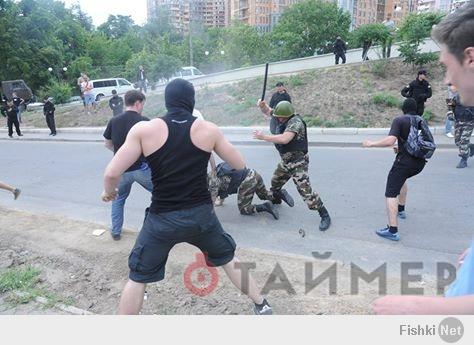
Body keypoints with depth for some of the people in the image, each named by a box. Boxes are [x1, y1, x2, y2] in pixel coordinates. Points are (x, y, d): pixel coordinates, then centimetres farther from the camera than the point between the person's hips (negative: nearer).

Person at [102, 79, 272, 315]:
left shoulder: (144, 129, -9)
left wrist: (108, 191, 11)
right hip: (201, 214, 2)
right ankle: (261, 306, 39)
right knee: (228, 258, 26)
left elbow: (112, 173, -11)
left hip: (162, 218, -1)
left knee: (138, 277, 18)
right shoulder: (209, 130, -5)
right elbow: (240, 165, 5)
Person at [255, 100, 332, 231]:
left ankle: (324, 215, -5)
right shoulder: (283, 118, 1)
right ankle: (275, 200, 51)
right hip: (285, 161, 9)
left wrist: (263, 137, -32)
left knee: (305, 189, -14)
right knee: (275, 182, 23)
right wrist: (263, 105, -10)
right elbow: (268, 111, 14)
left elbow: (284, 139, -38)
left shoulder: (295, 122, -25)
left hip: (298, 163, -9)